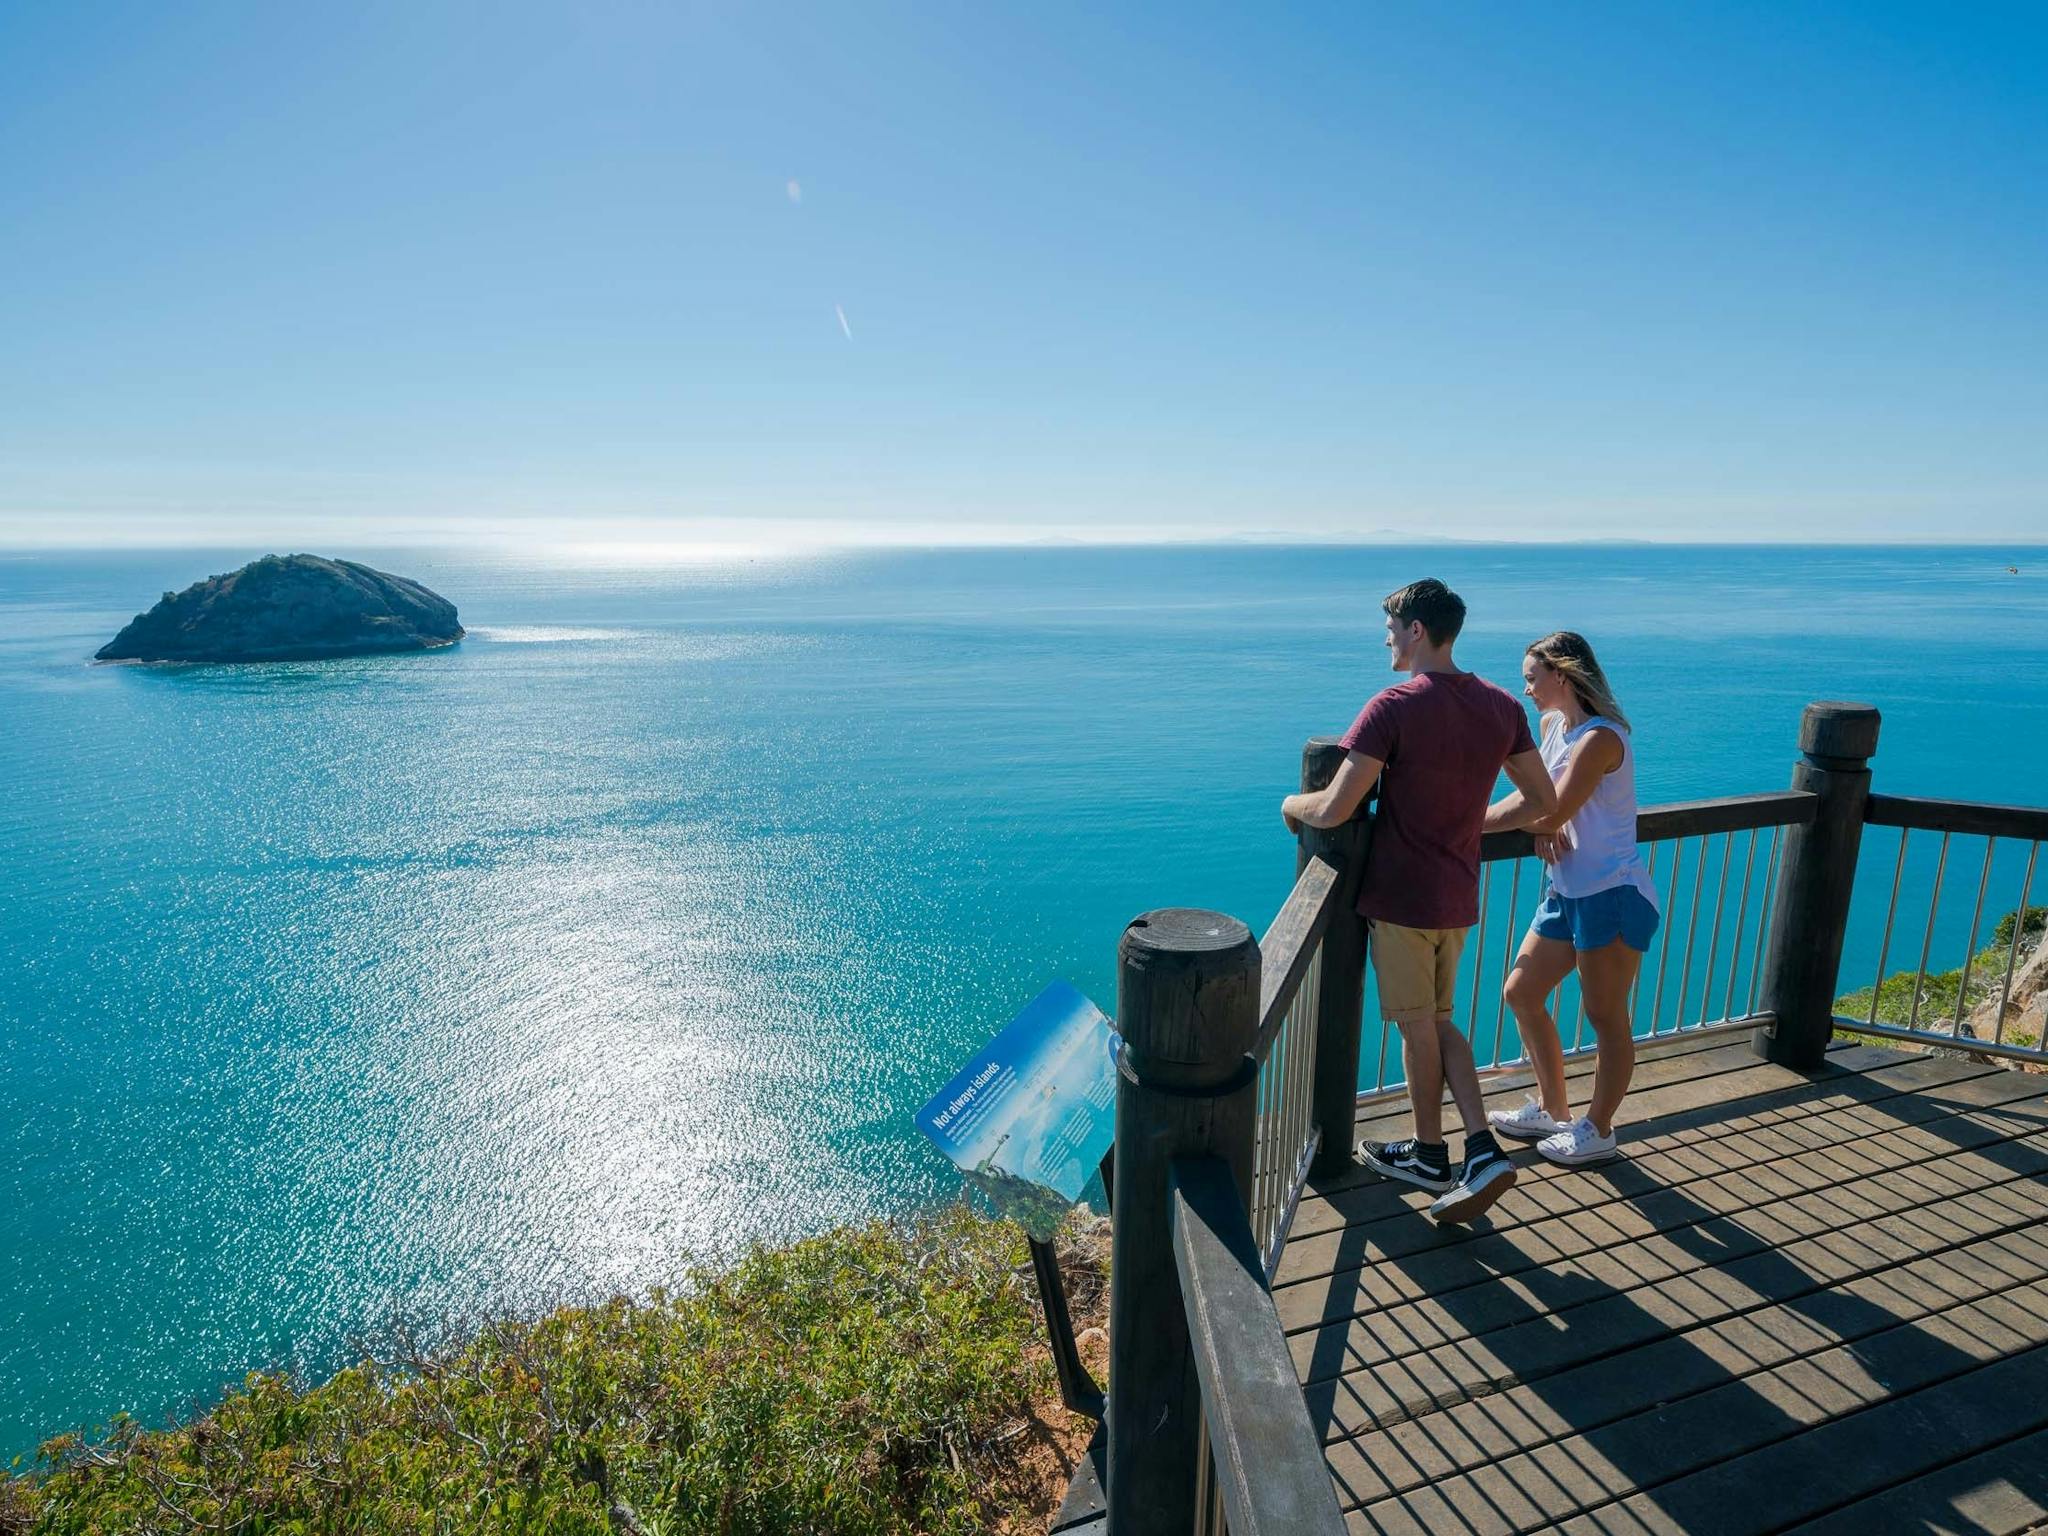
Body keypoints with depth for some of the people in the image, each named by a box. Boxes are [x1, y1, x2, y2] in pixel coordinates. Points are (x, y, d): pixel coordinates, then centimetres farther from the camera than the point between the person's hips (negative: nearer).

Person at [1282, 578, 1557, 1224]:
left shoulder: (1393, 707, -20)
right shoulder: (1502, 706, 2)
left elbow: (1333, 811, -23)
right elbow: (1542, 800, 8)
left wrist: (1292, 804, -2)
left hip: (1400, 897, -7)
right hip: (1458, 896, 7)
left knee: (1418, 1027, 10)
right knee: (1438, 1020, 21)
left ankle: (1430, 1155, 28)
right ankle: (1483, 1151, 13)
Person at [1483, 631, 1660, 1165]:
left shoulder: (1599, 737, -19)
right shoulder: (1553, 725, 9)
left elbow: (1553, 812, -22)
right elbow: (1533, 796, 9)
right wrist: (1542, 826, -13)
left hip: (1611, 896, -9)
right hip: (1567, 891, 9)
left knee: (1606, 1017, 5)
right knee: (1521, 992, 13)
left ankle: (1598, 1131, 21)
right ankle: (1552, 1110, 29)